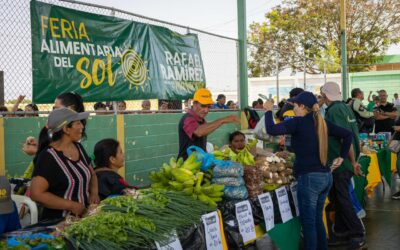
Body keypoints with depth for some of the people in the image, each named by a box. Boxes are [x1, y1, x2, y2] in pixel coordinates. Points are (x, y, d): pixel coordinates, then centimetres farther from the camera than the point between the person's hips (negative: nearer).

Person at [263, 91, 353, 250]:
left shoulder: (298, 122, -11)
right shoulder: (321, 123, 10)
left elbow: (271, 130, -19)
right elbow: (347, 135, 16)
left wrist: (268, 111, -3)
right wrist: (341, 157, 17)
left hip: (309, 177, -8)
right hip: (326, 176, 8)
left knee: (308, 221, 2)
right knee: (317, 219, 18)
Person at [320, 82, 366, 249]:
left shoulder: (334, 110, -16)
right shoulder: (345, 107, 11)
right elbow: (353, 135, 16)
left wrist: (353, 161, -19)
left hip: (339, 163, -9)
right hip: (347, 162, 9)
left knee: (342, 199, 0)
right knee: (337, 197, 16)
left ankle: (358, 236, 6)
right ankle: (341, 233, 24)